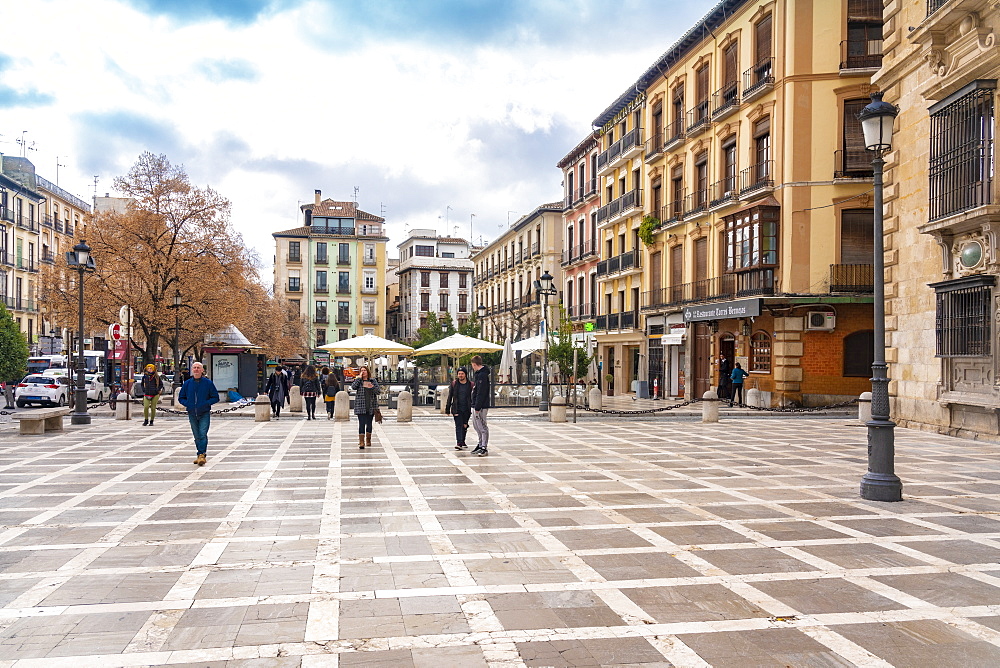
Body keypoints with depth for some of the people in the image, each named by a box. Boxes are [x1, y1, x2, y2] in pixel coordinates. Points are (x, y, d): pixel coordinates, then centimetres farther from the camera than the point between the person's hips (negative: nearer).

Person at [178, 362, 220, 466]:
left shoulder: (208, 383, -1)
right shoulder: (187, 383, 7)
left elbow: (215, 397, 2)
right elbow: (181, 398, 16)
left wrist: (206, 404, -13)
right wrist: (188, 404, -3)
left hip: (204, 414, -3)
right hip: (192, 414, 3)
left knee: (203, 435, -14)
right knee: (197, 436, 9)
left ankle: (202, 455, -17)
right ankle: (200, 455, 18)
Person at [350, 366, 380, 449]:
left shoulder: (373, 381, 9)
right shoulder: (358, 380, 6)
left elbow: (378, 391, 6)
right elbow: (353, 387, -14)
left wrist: (372, 387, -13)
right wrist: (359, 377, -11)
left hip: (371, 406, 2)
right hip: (361, 406, -2)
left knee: (369, 424, 9)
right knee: (361, 424, -9)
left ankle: (368, 440, 26)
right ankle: (361, 442, -12)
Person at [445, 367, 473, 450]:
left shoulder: (470, 385, 3)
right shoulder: (454, 384, 5)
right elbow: (450, 397, 9)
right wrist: (447, 409, 7)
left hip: (467, 409, 1)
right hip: (457, 409, -1)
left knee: (464, 426, 10)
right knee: (459, 425, -12)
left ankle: (462, 442, 26)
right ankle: (459, 443, -21)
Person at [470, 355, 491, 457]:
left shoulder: (482, 375, -18)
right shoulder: (478, 373, 14)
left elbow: (481, 393, -22)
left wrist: (477, 407, -22)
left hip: (481, 406, -10)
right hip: (476, 405, 10)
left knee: (482, 427, -6)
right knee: (476, 426, 16)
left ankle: (484, 448, -3)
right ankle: (480, 445, 25)